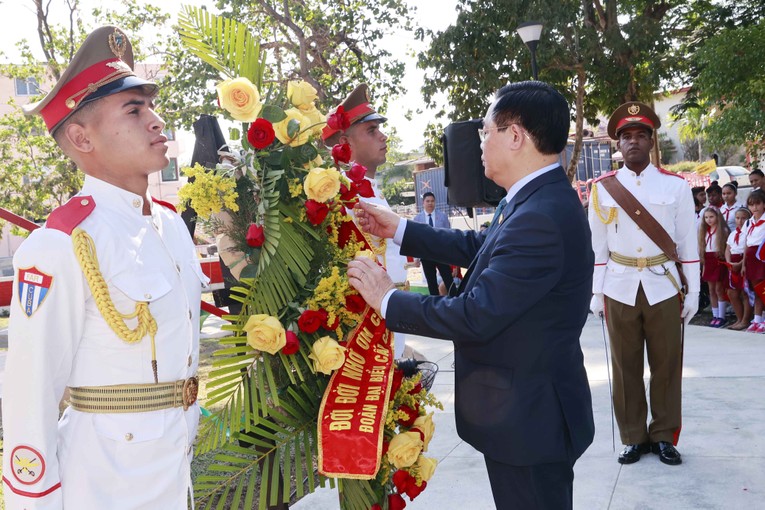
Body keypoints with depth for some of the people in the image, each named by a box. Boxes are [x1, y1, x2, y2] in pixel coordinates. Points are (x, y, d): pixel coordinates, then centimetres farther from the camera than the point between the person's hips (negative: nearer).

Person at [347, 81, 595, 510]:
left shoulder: (540, 218, -29)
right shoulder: (543, 200, 2)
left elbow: (476, 316, -29)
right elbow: (480, 247, 14)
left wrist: (388, 300, -16)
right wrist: (399, 230, 15)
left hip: (528, 418, -9)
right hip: (534, 407, 9)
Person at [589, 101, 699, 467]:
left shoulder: (676, 185, 2)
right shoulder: (602, 188, 2)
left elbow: (687, 243, 3)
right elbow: (597, 245, 4)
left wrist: (693, 292, 1)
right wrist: (595, 294, 2)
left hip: (663, 288, 0)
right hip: (619, 290, 0)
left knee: (667, 366, 7)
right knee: (625, 367, 6)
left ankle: (664, 436, 22)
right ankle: (634, 437, 19)